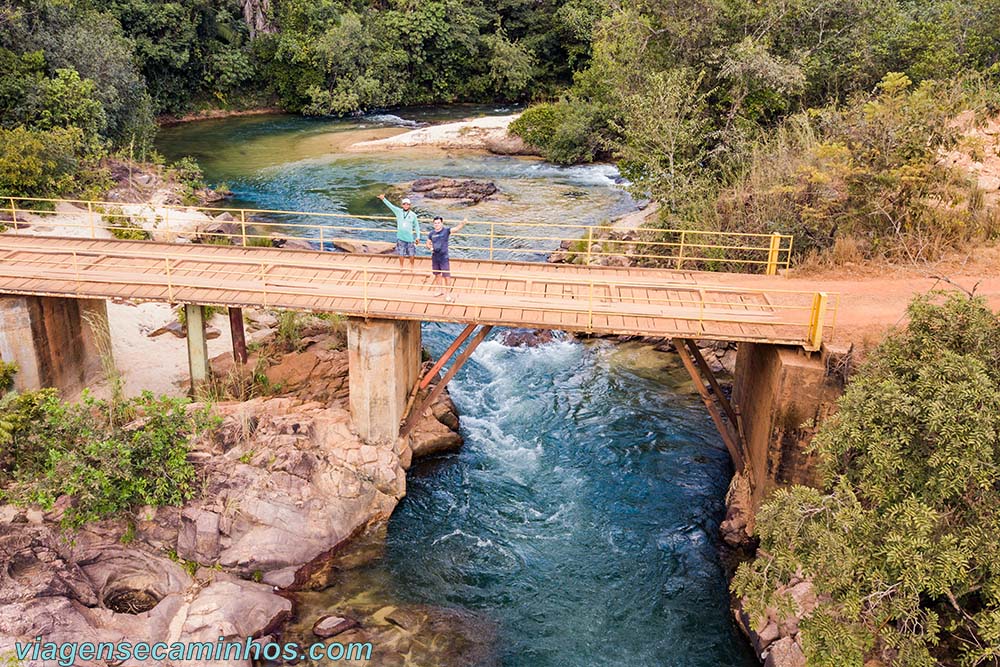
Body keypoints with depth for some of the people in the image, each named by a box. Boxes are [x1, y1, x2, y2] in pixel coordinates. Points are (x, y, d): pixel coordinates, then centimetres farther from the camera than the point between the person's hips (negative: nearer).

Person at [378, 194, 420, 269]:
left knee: (411, 254, 9)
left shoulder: (413, 215, -3)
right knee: (401, 253, 9)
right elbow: (390, 205, -11)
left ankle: (411, 265, 32)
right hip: (400, 237, 1)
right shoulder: (398, 211, -2)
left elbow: (416, 226, 3)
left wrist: (418, 237, 1)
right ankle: (401, 266, 28)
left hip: (410, 238, -1)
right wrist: (383, 199, -26)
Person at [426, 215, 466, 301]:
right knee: (437, 275, 17)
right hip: (435, 257, 5)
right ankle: (440, 291, 34)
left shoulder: (446, 230, -9)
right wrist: (430, 248, -8)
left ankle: (448, 294, 5)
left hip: (444, 257, -5)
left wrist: (463, 223, -42)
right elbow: (428, 244, 15)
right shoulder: (431, 233, 3)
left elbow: (457, 228, -23)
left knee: (446, 276, -4)